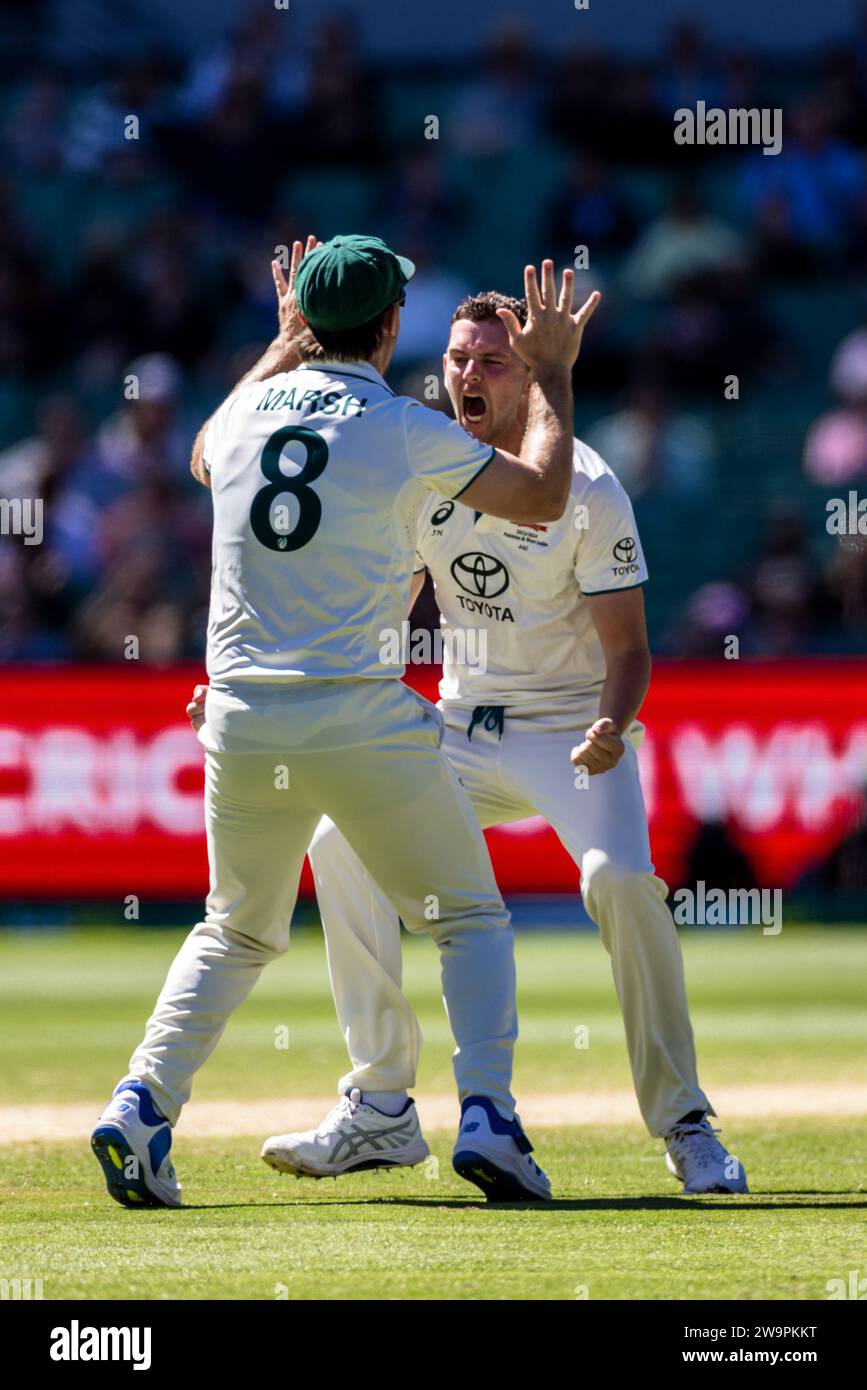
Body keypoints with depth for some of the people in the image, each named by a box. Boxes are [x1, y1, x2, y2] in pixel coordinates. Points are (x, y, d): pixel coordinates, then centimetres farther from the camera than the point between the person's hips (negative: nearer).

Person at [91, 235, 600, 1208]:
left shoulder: (245, 414, 8)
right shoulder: (407, 432, -5)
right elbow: (543, 498, 4)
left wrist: (284, 345, 41)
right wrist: (551, 373, 16)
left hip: (242, 726, 4)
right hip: (364, 724, -4)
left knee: (237, 933, 22)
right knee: (470, 918, 11)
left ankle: (142, 1107, 2)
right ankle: (486, 1118, -6)